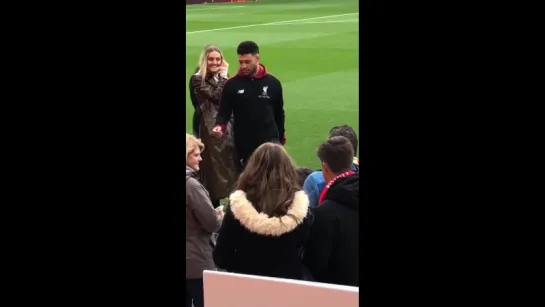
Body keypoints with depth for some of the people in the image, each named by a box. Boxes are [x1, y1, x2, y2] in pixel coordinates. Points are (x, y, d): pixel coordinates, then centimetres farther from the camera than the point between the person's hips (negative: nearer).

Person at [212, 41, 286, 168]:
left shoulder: (273, 83, 0)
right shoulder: (232, 85, -3)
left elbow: (279, 113, 10)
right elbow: (224, 112, 0)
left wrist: (281, 138, 13)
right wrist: (219, 126, -21)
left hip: (269, 142, 0)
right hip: (244, 145, 1)